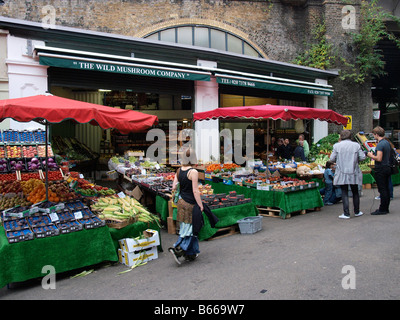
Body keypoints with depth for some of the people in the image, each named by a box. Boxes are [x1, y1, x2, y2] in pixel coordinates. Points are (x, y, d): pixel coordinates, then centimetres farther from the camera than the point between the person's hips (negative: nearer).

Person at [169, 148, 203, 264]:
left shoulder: (179, 171, 2)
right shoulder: (193, 172, -17)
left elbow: (173, 187, 4)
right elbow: (195, 191, -18)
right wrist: (200, 206, -12)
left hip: (181, 201, 7)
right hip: (190, 204, -7)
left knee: (185, 228, 15)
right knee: (189, 228, 4)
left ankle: (191, 254, 25)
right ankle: (177, 249, -6)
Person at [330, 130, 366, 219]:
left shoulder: (336, 146, -4)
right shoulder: (356, 145, -1)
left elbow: (332, 159, -2)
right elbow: (362, 157, -2)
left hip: (342, 173, -2)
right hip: (353, 173, 2)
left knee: (344, 193, 3)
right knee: (355, 192, 16)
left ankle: (346, 213, 1)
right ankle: (357, 212, 26)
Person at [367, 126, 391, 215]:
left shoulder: (380, 144, -18)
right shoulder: (387, 143, 12)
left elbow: (379, 158, -25)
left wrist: (371, 155, -8)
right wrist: (374, 154, 18)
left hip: (381, 169, -9)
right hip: (387, 167, 9)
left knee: (382, 190, -5)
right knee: (386, 189, 13)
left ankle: (382, 209, 0)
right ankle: (386, 208, 20)